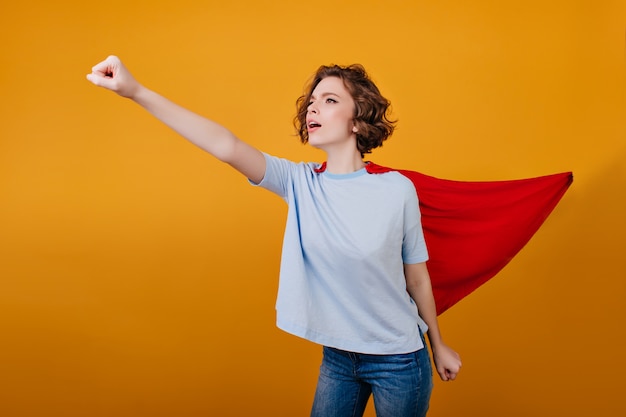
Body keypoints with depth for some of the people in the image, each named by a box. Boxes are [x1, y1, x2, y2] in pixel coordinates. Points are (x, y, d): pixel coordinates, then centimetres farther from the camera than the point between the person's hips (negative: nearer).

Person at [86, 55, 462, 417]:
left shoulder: (397, 189, -13)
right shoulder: (300, 183, -8)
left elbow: (417, 277, -2)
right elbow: (226, 146, -22)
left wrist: (439, 346, 10)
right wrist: (136, 91, -33)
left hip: (399, 360, -2)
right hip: (338, 357, 2)